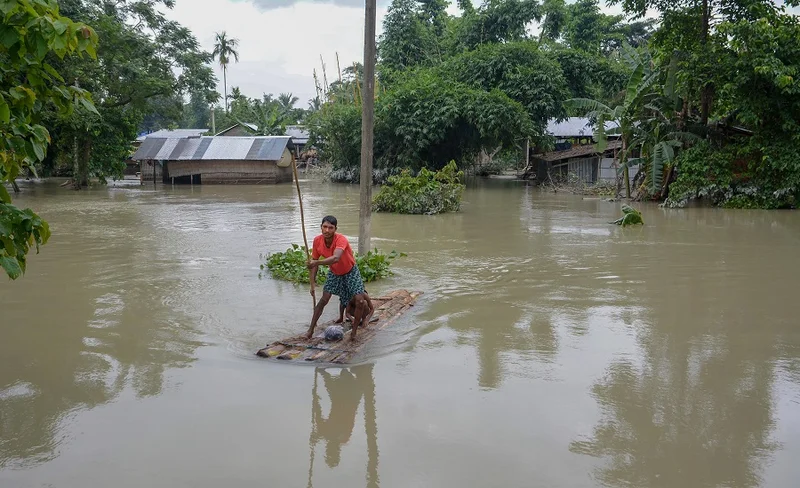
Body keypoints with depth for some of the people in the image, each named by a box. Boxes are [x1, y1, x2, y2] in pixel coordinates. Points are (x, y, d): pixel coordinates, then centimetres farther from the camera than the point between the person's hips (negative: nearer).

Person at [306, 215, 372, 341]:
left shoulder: (341, 240, -35)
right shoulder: (317, 241, -19)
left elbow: (336, 258, -54)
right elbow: (314, 261, -5)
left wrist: (316, 262, -65)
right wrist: (312, 282, -9)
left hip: (350, 272, -3)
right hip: (334, 273, 4)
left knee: (359, 300, -13)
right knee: (323, 300, -6)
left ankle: (354, 330, 6)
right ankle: (311, 329, 4)